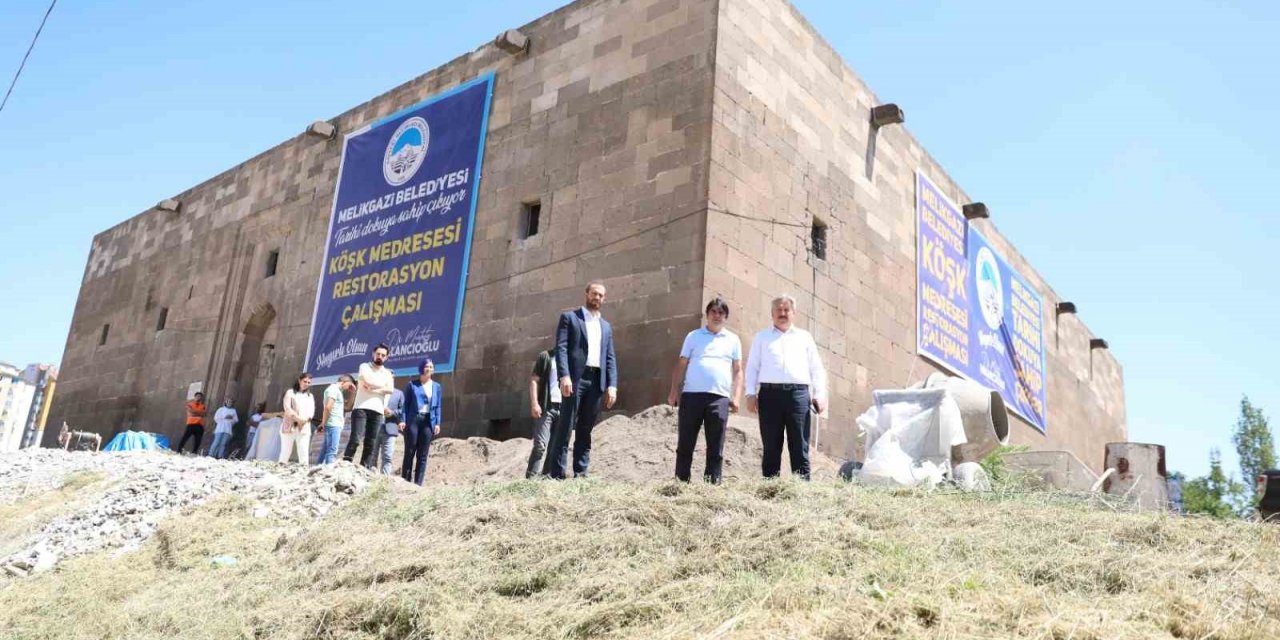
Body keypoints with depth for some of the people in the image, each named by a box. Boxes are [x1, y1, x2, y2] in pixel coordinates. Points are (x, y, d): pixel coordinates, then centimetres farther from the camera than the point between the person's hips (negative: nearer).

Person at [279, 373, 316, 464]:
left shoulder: (310, 396, 18)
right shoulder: (290, 392, 7)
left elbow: (311, 411, 6)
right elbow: (287, 407, -5)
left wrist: (305, 419, -14)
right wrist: (297, 418, -18)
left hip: (304, 428, 2)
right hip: (290, 426, -2)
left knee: (304, 452, -6)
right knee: (285, 451, -1)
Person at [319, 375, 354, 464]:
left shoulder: (337, 390, 23)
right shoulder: (334, 389, -8)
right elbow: (328, 407, -18)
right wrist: (324, 422, -14)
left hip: (336, 425, 10)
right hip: (333, 425, -10)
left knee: (326, 450, 11)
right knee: (332, 451, -15)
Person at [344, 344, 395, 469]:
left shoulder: (388, 373, 17)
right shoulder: (365, 367, 8)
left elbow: (390, 390, -1)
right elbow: (368, 381, -11)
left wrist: (373, 387, -9)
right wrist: (383, 385, 3)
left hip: (377, 411, 4)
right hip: (361, 408, -3)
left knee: (371, 444, 0)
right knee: (355, 439, -15)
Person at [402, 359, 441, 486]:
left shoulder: (436, 386, 13)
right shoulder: (412, 384, 6)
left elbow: (437, 406, 11)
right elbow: (406, 403, 3)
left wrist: (437, 423, 2)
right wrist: (403, 420, -8)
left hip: (428, 421, 2)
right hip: (413, 420, -2)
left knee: (423, 455, 2)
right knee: (409, 452, -2)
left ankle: (418, 483, 4)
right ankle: (405, 481, 1)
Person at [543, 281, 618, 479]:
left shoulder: (606, 326, 22)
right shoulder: (569, 317, 8)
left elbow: (610, 358, 15)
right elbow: (561, 347, -4)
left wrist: (612, 385, 2)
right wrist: (564, 376, -18)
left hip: (596, 381, 5)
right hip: (575, 378, -5)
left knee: (585, 429, 6)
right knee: (565, 426, -7)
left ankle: (581, 472, 8)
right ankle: (556, 473, -7)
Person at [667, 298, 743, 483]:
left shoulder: (733, 339, 15)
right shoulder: (693, 336, 13)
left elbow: (737, 370, 13)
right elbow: (681, 366, 11)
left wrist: (736, 397, 2)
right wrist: (674, 392, 2)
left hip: (720, 397, 0)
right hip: (691, 394, 0)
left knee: (716, 447, 1)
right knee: (685, 443, 1)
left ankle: (712, 483, 5)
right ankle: (681, 481, 7)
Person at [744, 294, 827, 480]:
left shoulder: (805, 337, 21)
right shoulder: (761, 337, 19)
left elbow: (816, 368, 16)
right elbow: (752, 367, 12)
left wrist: (820, 394, 5)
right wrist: (751, 393, 0)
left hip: (798, 393, 0)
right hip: (770, 393, 0)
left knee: (800, 446, -4)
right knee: (771, 446, -1)